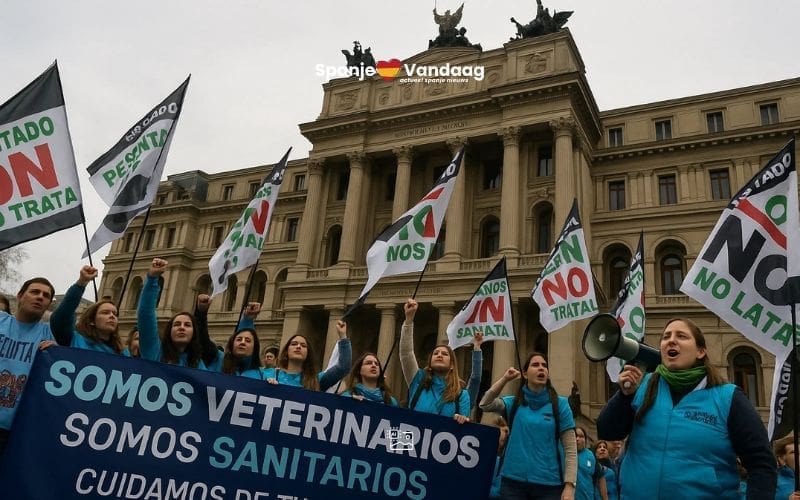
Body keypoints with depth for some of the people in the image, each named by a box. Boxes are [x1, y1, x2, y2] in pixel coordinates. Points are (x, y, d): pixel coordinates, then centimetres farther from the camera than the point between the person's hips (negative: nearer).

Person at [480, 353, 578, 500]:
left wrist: (569, 485, -11)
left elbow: (570, 449, -2)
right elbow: (485, 404, -11)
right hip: (513, 481, 1)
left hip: (548, 483, -1)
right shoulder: (514, 403, 6)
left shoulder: (560, 404, 0)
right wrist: (505, 378, -11)